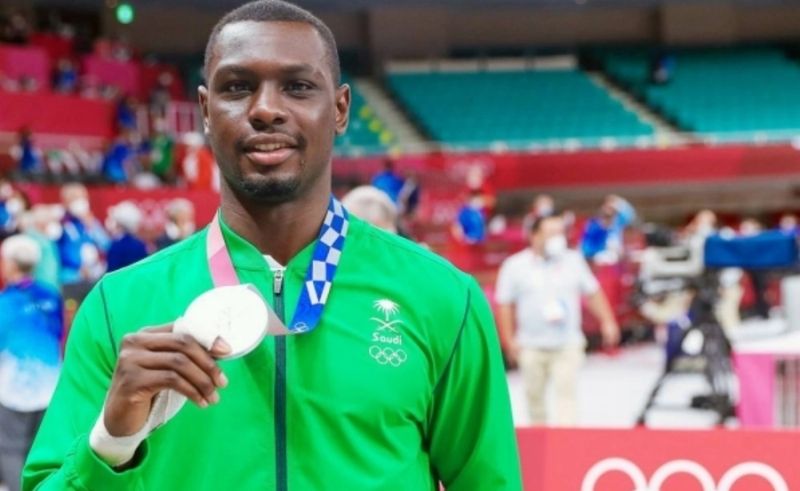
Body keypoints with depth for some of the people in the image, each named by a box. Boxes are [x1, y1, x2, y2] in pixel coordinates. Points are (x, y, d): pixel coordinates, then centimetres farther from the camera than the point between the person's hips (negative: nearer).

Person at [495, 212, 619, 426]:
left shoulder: (573, 261, 6)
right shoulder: (515, 266, 0)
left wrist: (607, 322, 6)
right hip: (532, 347, 0)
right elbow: (504, 305, 0)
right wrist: (510, 341, -5)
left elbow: (593, 293, 13)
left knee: (566, 392, -11)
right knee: (535, 396, 8)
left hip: (567, 346, 0)